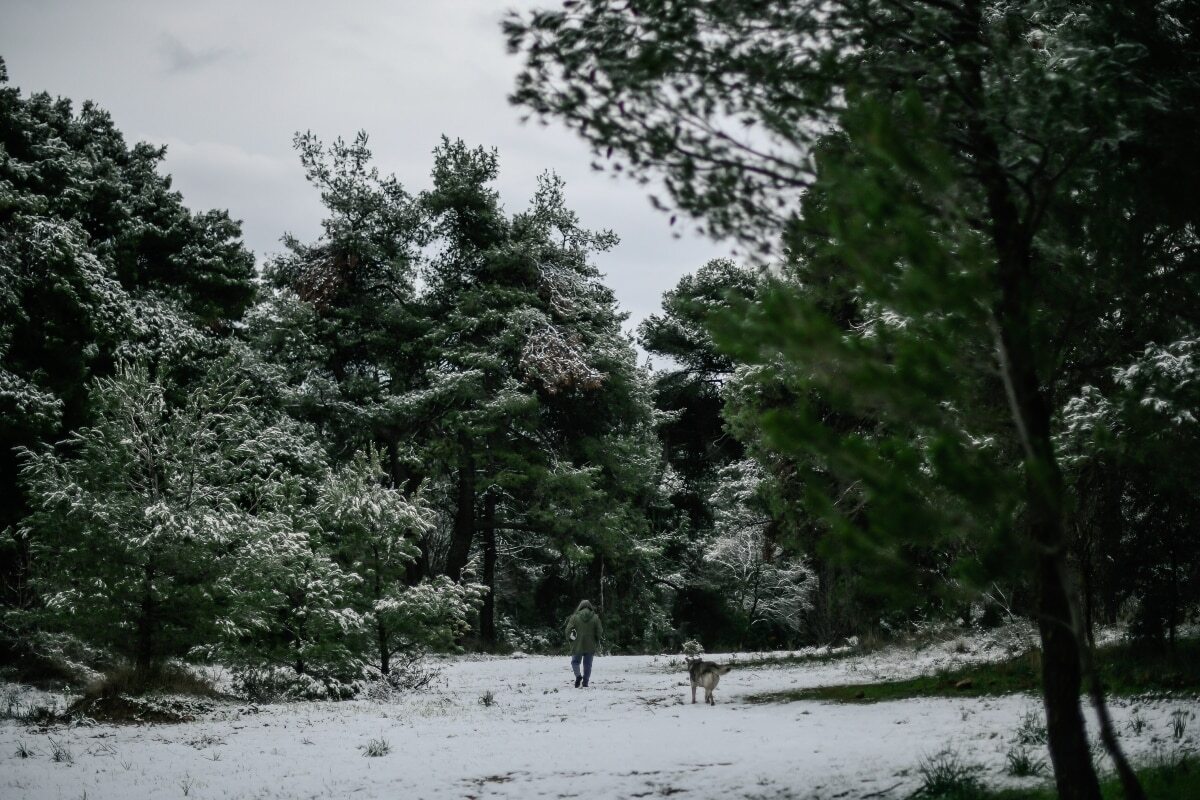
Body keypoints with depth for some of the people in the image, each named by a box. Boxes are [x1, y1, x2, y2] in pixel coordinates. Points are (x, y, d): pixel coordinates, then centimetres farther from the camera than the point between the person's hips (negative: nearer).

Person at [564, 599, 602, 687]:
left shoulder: (575, 617, -7)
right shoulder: (595, 617, -2)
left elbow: (568, 630, -9)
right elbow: (600, 631, -1)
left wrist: (569, 639, 9)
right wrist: (596, 641, 15)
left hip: (577, 646, -1)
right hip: (590, 646, 1)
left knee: (575, 662, 13)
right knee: (588, 664, 11)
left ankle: (578, 675, -12)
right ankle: (585, 682, 10)